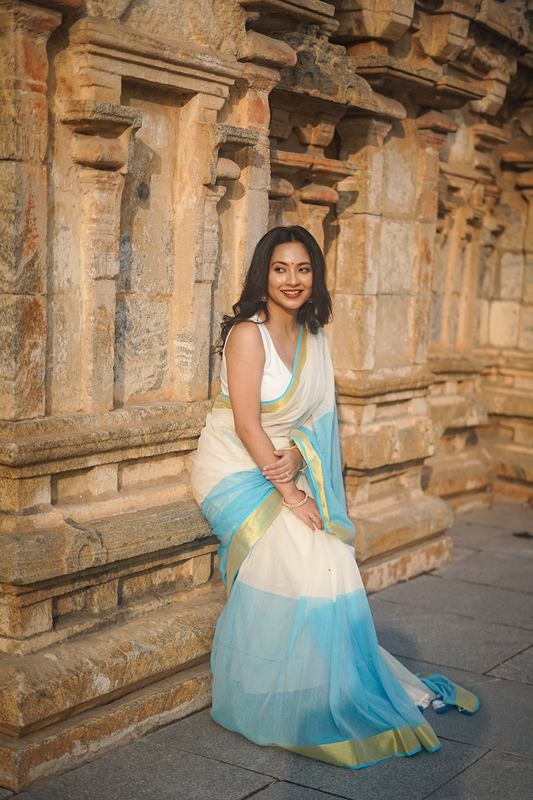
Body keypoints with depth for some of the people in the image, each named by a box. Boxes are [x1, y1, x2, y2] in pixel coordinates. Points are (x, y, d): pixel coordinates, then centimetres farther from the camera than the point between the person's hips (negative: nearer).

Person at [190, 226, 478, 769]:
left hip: (282, 469, 6)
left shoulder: (313, 337, 8)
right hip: (234, 473, -6)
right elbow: (246, 425, -19)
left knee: (332, 559, -14)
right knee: (306, 561, -22)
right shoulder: (248, 333, -14)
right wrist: (289, 494, -21)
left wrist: (296, 458, -13)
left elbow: (317, 416, 8)